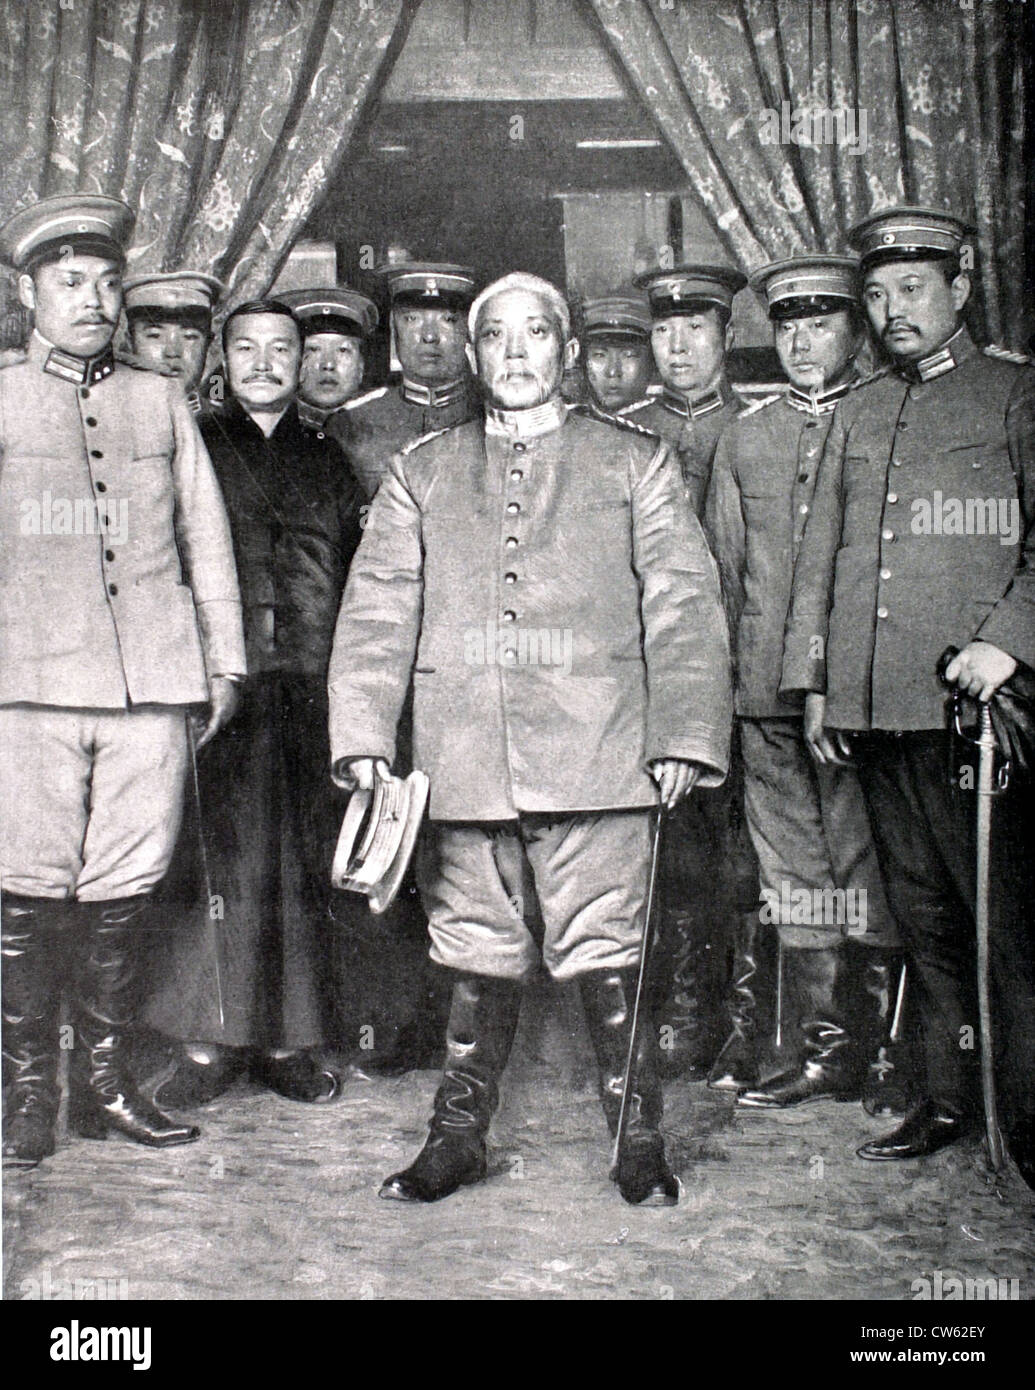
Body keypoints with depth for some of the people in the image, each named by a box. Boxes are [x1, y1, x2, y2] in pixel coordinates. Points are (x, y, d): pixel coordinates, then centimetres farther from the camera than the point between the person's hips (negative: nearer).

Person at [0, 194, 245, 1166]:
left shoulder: (161, 403, 17)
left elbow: (205, 538, 19)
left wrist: (223, 659, 15)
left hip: (151, 682, 2)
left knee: (123, 889, 3)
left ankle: (104, 1079, 16)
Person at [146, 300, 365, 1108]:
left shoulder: (328, 464, 18)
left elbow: (359, 581, 16)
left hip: (312, 687, 3)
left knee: (304, 867, 4)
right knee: (222, 862, -5)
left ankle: (288, 1041, 14)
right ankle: (207, 1043, 5)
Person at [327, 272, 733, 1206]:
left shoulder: (634, 463, 11)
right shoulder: (422, 473, 16)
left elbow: (684, 605, 6)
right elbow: (377, 611, 10)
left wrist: (684, 737, -3)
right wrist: (362, 738, -1)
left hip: (597, 761, -2)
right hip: (463, 761, 2)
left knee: (607, 955, -1)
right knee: (478, 957, 8)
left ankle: (639, 1141, 15)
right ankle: (458, 1138, 23)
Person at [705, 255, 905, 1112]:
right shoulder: (744, 438, 15)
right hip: (768, 691, 4)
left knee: (868, 870, 0)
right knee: (792, 871, 6)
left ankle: (884, 1049, 11)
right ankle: (827, 1046, 16)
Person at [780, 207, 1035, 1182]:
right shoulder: (856, 414, 20)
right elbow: (819, 554, 20)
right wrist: (811, 681, 14)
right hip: (869, 706, 5)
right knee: (923, 914, 11)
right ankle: (946, 1097, 20)